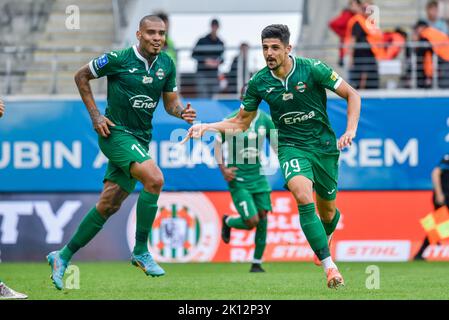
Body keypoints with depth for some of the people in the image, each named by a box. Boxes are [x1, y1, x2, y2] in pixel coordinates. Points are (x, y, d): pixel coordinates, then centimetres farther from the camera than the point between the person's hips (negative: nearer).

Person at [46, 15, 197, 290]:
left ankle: (63, 257, 19)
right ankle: (141, 251, -15)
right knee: (154, 178, -27)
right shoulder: (118, 59, -11)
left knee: (109, 205, 6)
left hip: (141, 139, 6)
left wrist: (182, 112, -10)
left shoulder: (166, 64, 4)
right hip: (116, 133, -6)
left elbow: (170, 101, 14)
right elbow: (81, 76, 1)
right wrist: (95, 115, -5)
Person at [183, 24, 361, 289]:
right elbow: (241, 122, 7)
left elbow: (352, 95, -5)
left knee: (327, 211, 12)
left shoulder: (313, 69, -14)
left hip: (323, 145, 0)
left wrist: (351, 130, -17)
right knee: (303, 195, -29)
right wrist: (206, 127, -7)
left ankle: (325, 238, 52)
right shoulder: (259, 82, -6)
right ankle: (329, 265, -28)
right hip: (291, 146, 0)